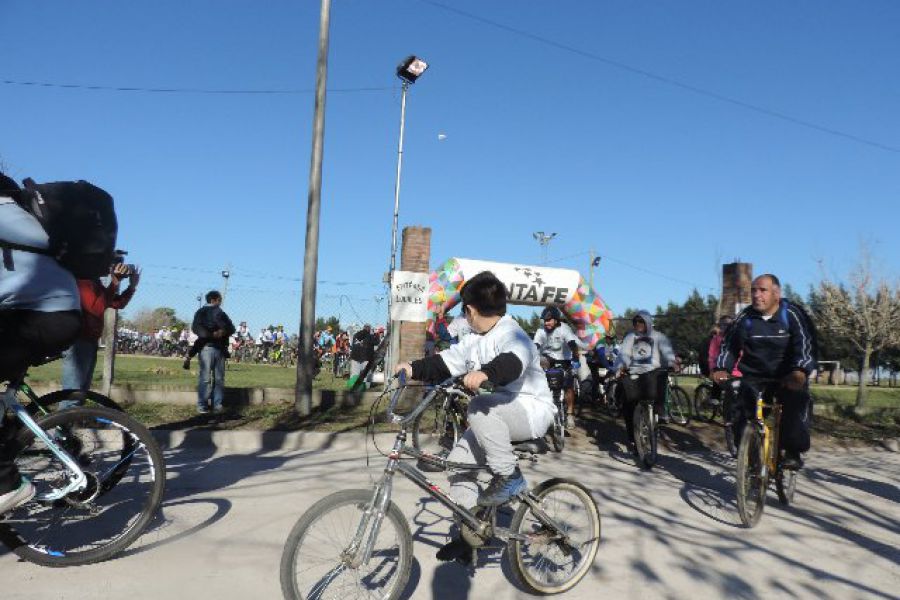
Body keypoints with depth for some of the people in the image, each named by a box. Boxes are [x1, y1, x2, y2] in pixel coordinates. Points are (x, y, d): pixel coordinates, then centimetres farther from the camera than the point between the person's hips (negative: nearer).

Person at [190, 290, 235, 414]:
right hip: (207, 347, -6)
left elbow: (231, 328, 14)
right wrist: (211, 335, -22)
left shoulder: (220, 313, 22)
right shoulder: (201, 312, 4)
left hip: (220, 349, 6)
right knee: (205, 378, -8)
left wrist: (224, 331, -8)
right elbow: (195, 327, -11)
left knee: (219, 379, 4)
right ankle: (202, 406, -4)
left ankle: (217, 406, 8)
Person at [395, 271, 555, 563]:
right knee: (458, 460, 0)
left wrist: (485, 373, -58)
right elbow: (446, 361, 8)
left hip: (532, 411, -9)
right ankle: (469, 535, 12)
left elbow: (512, 362, -40)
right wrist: (414, 369, -5)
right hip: (497, 418, 9)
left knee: (480, 407, -36)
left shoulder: (511, 334, -18)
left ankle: (509, 476, -20)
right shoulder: (475, 341, 9)